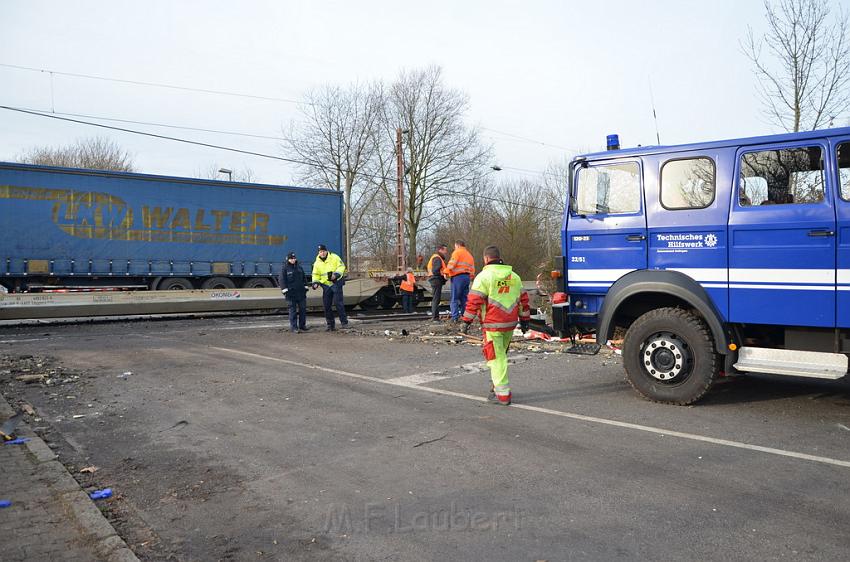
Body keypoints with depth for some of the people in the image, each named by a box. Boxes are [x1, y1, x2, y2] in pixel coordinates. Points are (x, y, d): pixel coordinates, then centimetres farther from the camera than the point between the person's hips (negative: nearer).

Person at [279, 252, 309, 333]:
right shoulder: (285, 268, -2)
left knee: (303, 309, 7)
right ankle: (293, 327, 1)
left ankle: (302, 325, 17)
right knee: (293, 310, -3)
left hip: (301, 292, 5)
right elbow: (282, 280, -4)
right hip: (291, 293, -5)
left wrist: (305, 287, 14)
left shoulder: (299, 267, 13)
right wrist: (285, 290, -11)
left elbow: (304, 278, 20)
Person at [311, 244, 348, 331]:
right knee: (326, 305, 3)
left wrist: (336, 274, -21)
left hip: (336, 283, -4)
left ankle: (344, 321, -2)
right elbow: (316, 275, 13)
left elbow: (341, 266, -6)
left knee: (338, 302, -11)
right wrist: (315, 283, -4)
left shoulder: (334, 257, -4)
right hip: (326, 285, 5)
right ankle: (331, 325, 12)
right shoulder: (317, 263, 6)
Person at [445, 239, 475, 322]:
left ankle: (455, 317, -10)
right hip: (467, 277, 7)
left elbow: (451, 265, -12)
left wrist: (446, 272, 0)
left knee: (454, 298, -5)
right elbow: (472, 269, 20)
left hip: (458, 277, -7)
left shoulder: (457, 252, -1)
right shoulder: (469, 255, 24)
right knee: (464, 298, 11)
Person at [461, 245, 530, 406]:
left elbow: (474, 301, -12)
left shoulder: (484, 276, -8)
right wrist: (524, 320, 22)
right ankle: (497, 385, 30)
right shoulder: (514, 276, 12)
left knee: (496, 358, -2)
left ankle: (502, 395, -1)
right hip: (510, 325, 6)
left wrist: (467, 321, -7)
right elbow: (523, 299, 15)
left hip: (492, 325, -6)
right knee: (501, 355, 21)